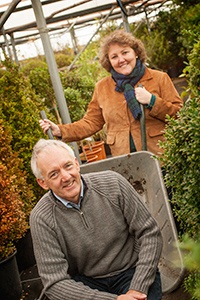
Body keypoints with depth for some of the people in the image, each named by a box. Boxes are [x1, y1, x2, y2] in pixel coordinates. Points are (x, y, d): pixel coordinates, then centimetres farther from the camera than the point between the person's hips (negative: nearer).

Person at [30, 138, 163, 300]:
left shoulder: (112, 183, -10)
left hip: (131, 273, -1)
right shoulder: (41, 219, -13)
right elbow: (55, 282, -14)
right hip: (85, 282, 1)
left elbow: (149, 232, -6)